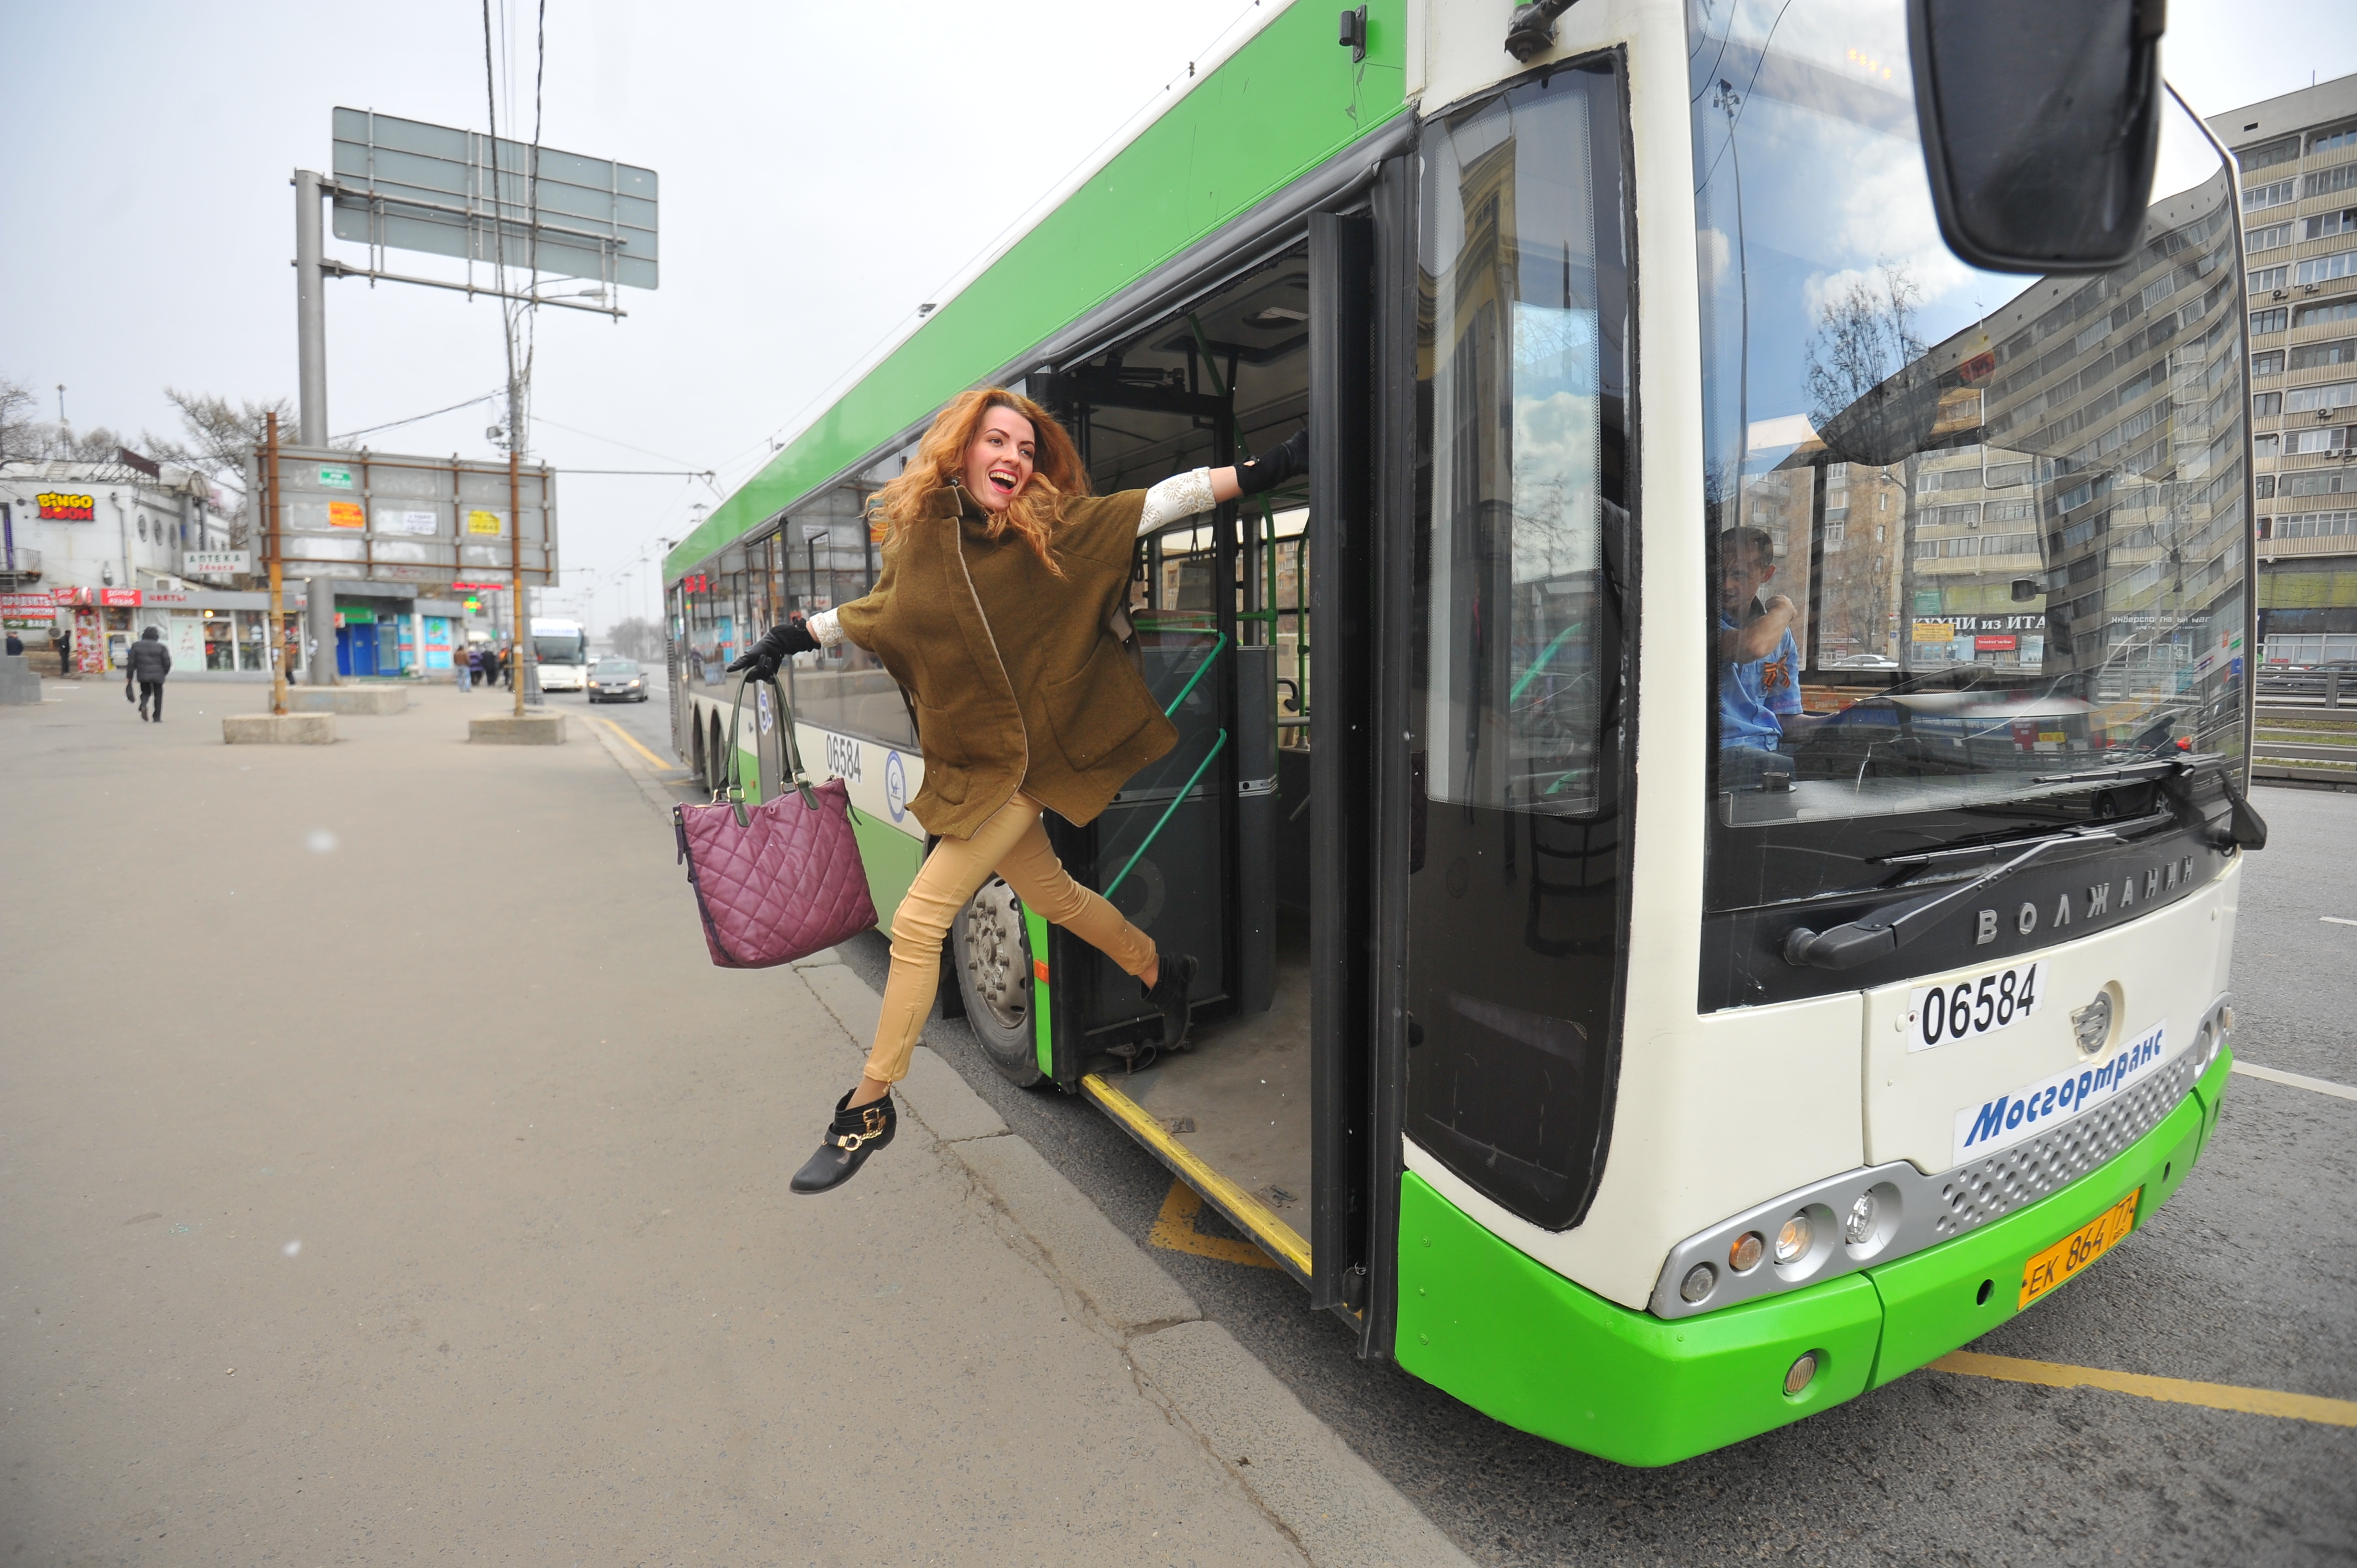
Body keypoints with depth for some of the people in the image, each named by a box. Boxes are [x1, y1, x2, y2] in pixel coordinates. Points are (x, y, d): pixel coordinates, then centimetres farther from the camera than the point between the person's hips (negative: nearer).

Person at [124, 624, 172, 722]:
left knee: (145, 692, 20)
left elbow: (131, 662, 3)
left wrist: (129, 676, 8)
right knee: (158, 695, 9)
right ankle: (157, 717, 5)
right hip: (158, 675, -2)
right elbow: (167, 662, -2)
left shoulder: (136, 646, 4)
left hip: (143, 675, 2)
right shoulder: (161, 647, -2)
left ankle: (143, 706, -14)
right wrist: (165, 672, 18)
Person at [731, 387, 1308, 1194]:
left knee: (919, 921, -7)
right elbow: (878, 610, 23)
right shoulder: (918, 539, 4)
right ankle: (1162, 971, 45)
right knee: (1049, 893, 19)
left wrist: (1272, 466, -16)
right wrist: (795, 636, 24)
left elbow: (1163, 501, -11)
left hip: (1017, 766, -5)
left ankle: (869, 1106, 9)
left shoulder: (1055, 529, -9)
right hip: (964, 764, 6)